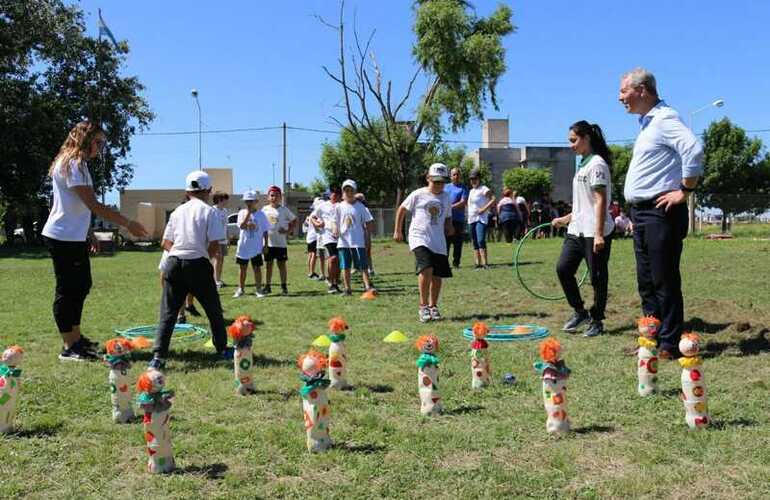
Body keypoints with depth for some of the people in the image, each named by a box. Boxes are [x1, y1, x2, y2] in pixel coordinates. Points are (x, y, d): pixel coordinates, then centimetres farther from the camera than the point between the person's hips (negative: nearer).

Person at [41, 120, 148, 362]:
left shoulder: (77, 164, 14)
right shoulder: (72, 164, -17)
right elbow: (93, 205, -24)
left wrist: (88, 236, 17)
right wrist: (128, 224, -23)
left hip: (75, 237, 10)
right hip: (63, 237, -10)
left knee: (81, 285, 16)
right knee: (67, 289, -4)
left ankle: (76, 338, 27)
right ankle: (69, 347, 4)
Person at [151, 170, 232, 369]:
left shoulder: (178, 211, 12)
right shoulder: (208, 211, -1)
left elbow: (165, 243, 11)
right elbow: (214, 244, -8)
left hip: (174, 263, 3)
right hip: (198, 264, -3)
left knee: (168, 312, 3)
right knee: (214, 309, 14)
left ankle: (158, 356, -8)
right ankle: (222, 349, 25)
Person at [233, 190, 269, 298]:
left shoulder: (261, 214, -2)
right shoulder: (242, 213, -1)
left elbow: (265, 230, 2)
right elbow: (242, 226, -18)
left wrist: (265, 244, -2)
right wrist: (248, 213, -20)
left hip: (256, 247, -1)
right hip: (243, 246, 1)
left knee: (257, 268, 3)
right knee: (243, 268, 12)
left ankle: (258, 289, 12)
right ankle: (240, 289, 22)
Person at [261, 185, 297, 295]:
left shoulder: (284, 210, 0)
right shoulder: (265, 209, 5)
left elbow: (294, 220, 8)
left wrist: (288, 230, -3)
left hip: (281, 242, -2)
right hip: (268, 242, 2)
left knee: (282, 264, 3)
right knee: (269, 264, 9)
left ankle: (284, 286, 9)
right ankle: (267, 286, 16)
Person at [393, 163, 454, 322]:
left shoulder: (445, 197, 13)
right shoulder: (418, 194, 0)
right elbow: (402, 210, 8)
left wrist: (449, 227, 2)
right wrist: (398, 231, 7)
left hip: (438, 242, 5)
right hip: (419, 238, -5)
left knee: (437, 276, 5)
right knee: (426, 269, -23)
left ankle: (433, 306, 24)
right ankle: (423, 306, -11)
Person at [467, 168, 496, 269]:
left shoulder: (484, 189, -5)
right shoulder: (471, 191, 20)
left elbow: (493, 199, -16)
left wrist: (484, 209, -20)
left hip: (481, 218, -8)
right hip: (471, 219, 8)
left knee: (481, 241, -19)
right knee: (475, 243, 8)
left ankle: (485, 263, -21)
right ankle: (478, 263, 11)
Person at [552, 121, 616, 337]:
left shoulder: (597, 164, -11)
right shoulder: (583, 165, 16)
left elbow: (600, 201, -17)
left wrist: (598, 234, -21)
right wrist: (565, 219, 23)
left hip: (594, 232, -9)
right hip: (576, 230, 9)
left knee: (598, 277, 2)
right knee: (563, 268, 5)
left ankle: (596, 321, 12)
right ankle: (579, 311, 20)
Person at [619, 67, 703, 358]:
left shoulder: (665, 119, -11)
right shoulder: (647, 123, 19)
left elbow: (694, 150, -26)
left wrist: (684, 192, -19)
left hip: (661, 213, -10)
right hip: (641, 213, 10)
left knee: (664, 282, -4)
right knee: (646, 282, 13)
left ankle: (669, 345, 3)